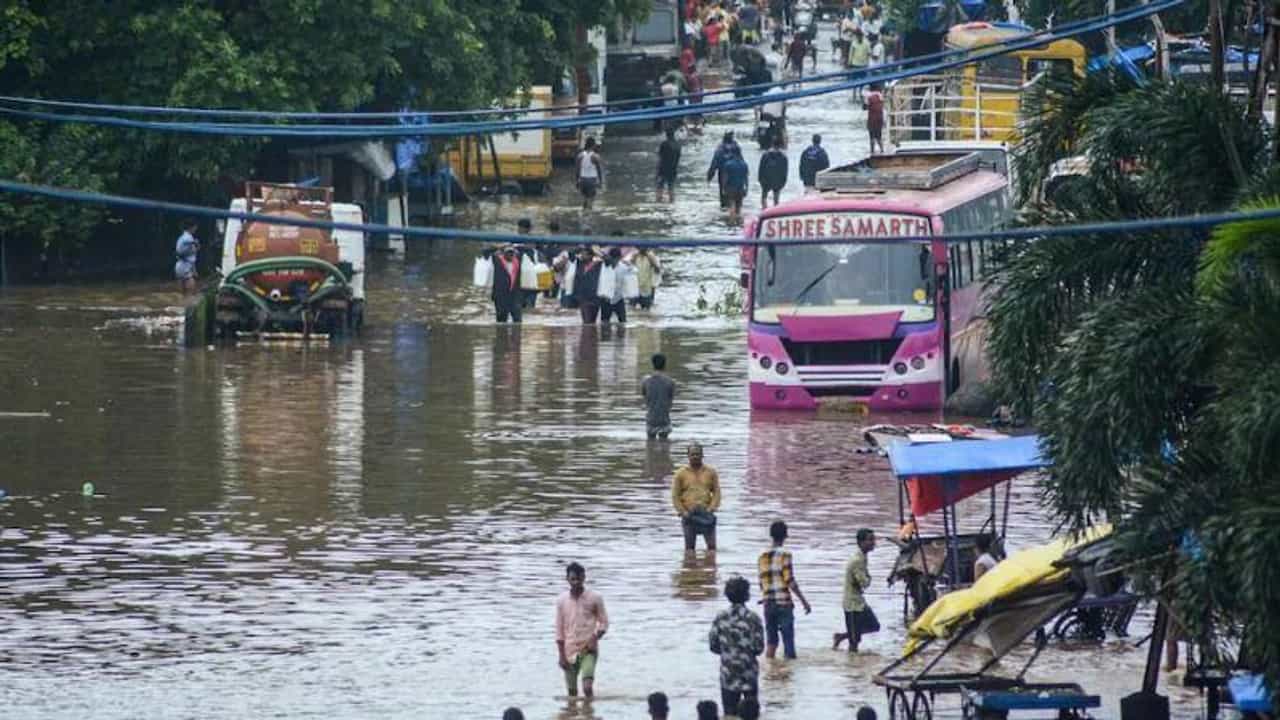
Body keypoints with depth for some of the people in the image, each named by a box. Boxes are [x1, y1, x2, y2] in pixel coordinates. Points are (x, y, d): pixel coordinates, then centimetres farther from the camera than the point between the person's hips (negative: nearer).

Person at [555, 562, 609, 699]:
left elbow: (604, 622, 4)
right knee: (572, 691, 7)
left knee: (587, 687, -19)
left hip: (588, 650, -3)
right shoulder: (562, 600, 2)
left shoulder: (595, 598, -3)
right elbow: (559, 630, 5)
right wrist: (561, 655, 1)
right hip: (570, 650, 3)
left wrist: (595, 638, -14)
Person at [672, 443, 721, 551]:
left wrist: (711, 509, -8)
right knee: (689, 546, -1)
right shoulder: (680, 474, 4)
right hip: (689, 514, -1)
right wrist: (683, 513, -9)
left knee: (711, 545, -6)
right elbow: (675, 496, 3)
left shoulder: (711, 472, 8)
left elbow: (717, 492, 6)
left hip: (706, 514, 1)